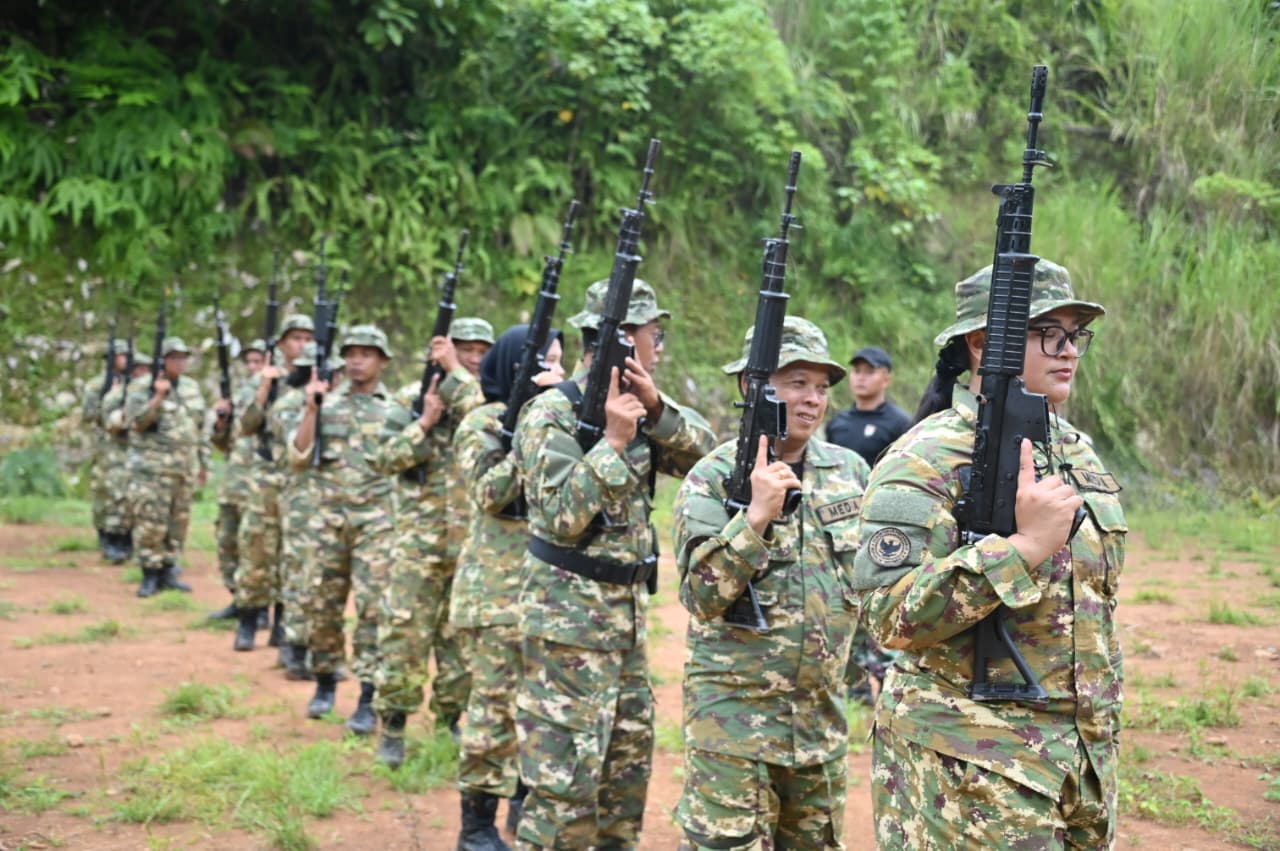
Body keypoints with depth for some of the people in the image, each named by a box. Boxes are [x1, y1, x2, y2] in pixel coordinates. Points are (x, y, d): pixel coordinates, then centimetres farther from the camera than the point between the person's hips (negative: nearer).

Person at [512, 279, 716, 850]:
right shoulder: (551, 414, -15)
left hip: (627, 609, 9)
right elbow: (562, 517, -23)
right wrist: (613, 441, -24)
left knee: (629, 763, 16)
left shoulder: (628, 404, 9)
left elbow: (702, 454, 5)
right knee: (565, 781, -7)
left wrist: (657, 408, -10)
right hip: (569, 615, -9)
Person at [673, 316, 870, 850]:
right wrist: (756, 514, -28)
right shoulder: (712, 479, -9)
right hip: (734, 711, -5)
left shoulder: (850, 470, 5)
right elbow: (701, 594, -19)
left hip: (823, 710, 5)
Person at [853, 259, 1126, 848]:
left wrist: (1103, 731, 19)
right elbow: (892, 617, -24)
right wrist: (1024, 546, -28)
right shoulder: (927, 462, -14)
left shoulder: (1078, 453, 12)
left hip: (1084, 757, 8)